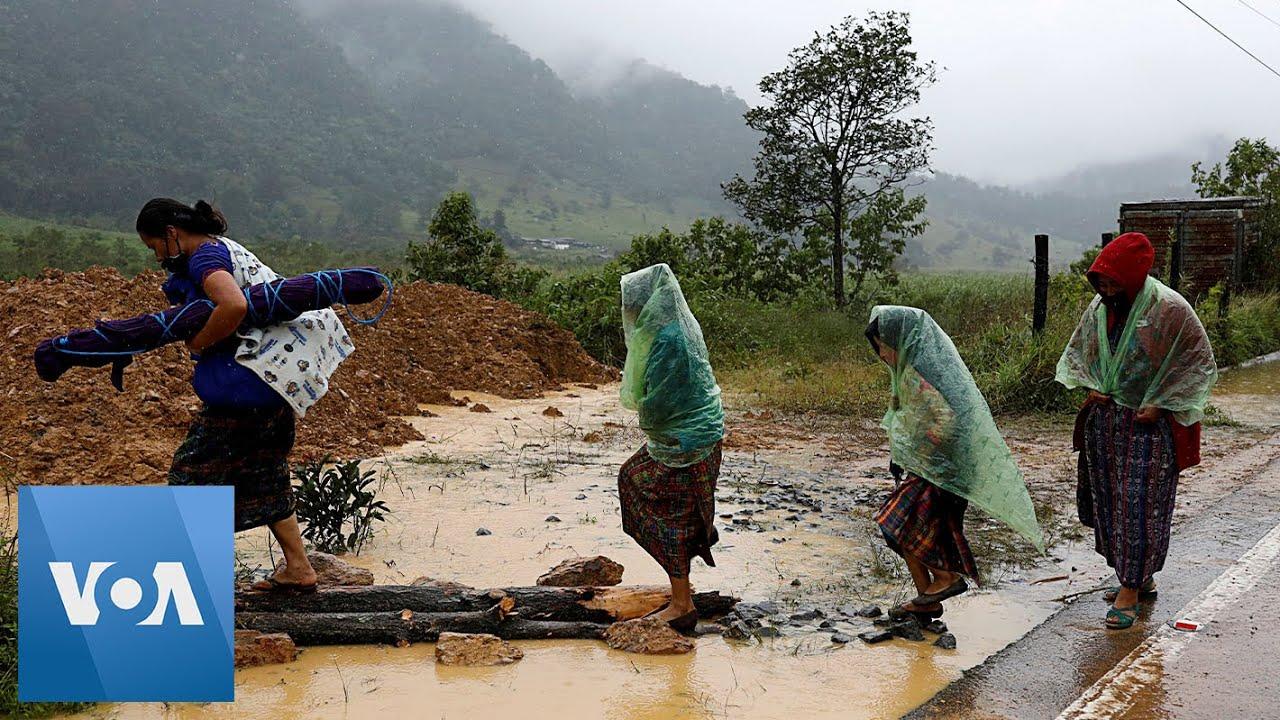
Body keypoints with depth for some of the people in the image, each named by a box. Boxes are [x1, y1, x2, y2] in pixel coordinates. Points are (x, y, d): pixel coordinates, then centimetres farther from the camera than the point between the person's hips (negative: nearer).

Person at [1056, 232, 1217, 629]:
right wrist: (1089, 386, -2)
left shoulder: (1169, 309, -14)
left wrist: (1160, 405, -14)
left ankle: (1131, 589, 2)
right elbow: (1075, 352, 17)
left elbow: (1201, 362, -8)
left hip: (1150, 423, -6)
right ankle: (1140, 578, 24)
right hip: (1104, 422, 6)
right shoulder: (1099, 308, 2)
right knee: (1108, 500, 10)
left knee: (1140, 503, -5)